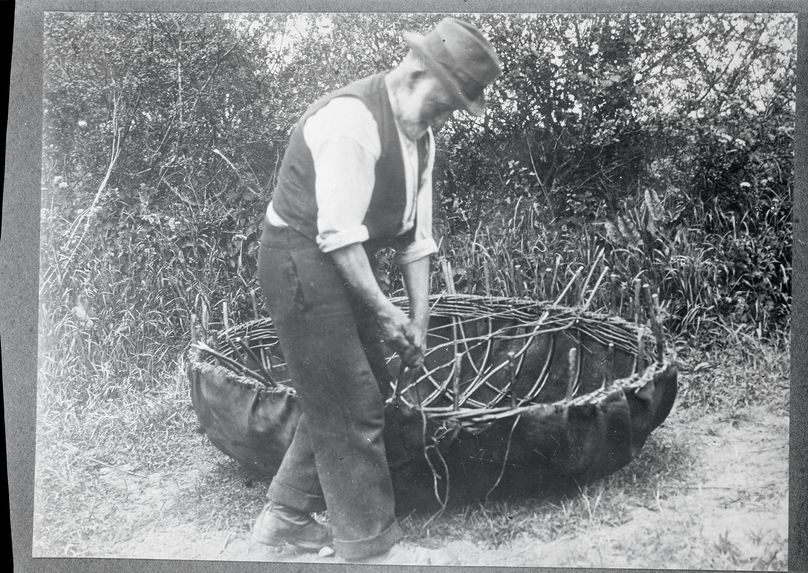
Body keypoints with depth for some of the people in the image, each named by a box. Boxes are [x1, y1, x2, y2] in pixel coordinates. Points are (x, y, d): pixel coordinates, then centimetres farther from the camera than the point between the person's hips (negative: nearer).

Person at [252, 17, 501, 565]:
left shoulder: (420, 135, 8)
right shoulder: (352, 119, -22)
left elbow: (416, 231, 8)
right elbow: (339, 233, -24)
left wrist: (419, 316, 4)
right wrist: (383, 309, -19)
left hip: (347, 264, 10)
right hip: (303, 259, -10)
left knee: (346, 394, 15)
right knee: (351, 405, -4)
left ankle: (285, 515, 28)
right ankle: (370, 544, 10)